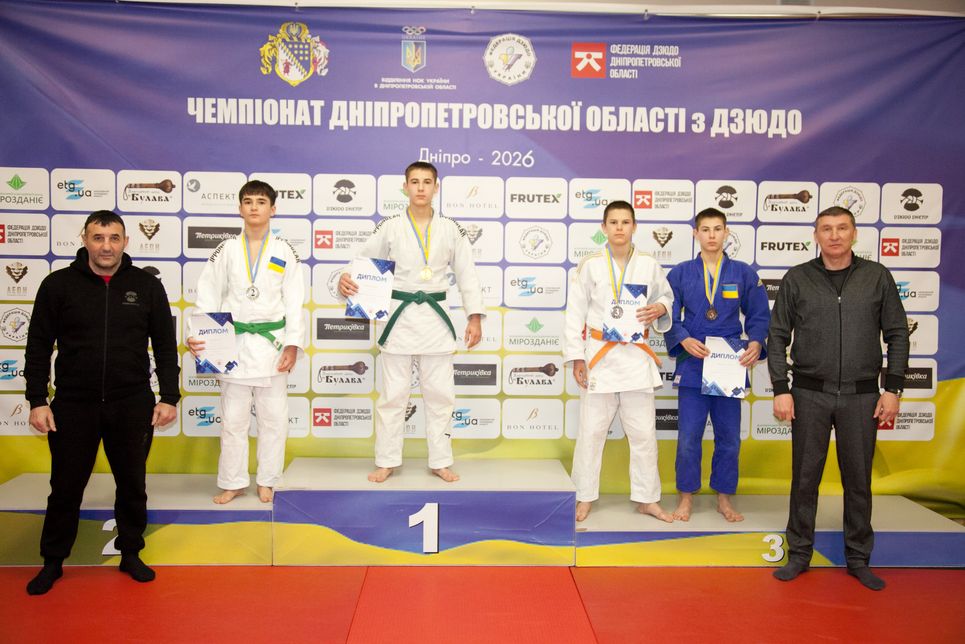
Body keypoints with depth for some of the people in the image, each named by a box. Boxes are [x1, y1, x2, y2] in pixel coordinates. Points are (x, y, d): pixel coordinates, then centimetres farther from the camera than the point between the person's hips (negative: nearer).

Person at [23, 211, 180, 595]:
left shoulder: (147, 286, 0)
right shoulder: (58, 284, -2)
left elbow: (165, 345, 3)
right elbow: (39, 346, 1)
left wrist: (169, 397, -1)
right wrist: (37, 400, -3)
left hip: (132, 405, 1)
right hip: (73, 405, -1)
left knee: (132, 484, 13)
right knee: (66, 486, 10)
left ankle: (131, 554, 30)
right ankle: (52, 561, 29)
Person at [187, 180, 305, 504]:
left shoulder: (284, 252, 0)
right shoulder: (227, 250, 2)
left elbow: (294, 302, -2)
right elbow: (208, 297, 0)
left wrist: (293, 344, -9)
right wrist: (196, 336, -12)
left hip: (271, 342, -1)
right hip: (233, 344, 1)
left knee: (273, 417, 7)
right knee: (233, 418, 9)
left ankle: (267, 480, 23)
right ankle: (233, 482, 23)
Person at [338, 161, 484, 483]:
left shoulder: (450, 229, 2)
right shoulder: (390, 227, -2)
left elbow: (467, 274, 4)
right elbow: (362, 259, -3)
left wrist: (475, 317, -2)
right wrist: (345, 278, -25)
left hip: (435, 317, 2)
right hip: (400, 315, -1)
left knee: (440, 394, 9)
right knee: (393, 394, 6)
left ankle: (440, 461, 23)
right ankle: (387, 461, 20)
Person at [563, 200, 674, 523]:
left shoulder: (649, 265, 3)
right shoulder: (590, 265, -3)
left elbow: (666, 297, 18)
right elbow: (575, 312, -2)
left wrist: (660, 309, -7)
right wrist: (576, 357, -6)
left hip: (636, 357, 2)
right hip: (599, 355, -2)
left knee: (643, 432, 8)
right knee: (591, 431, 5)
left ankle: (647, 499, 23)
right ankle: (585, 496, 20)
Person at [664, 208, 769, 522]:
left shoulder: (744, 273, 3)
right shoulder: (680, 273, 1)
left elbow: (759, 315, 6)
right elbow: (669, 317, 0)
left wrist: (756, 343, -13)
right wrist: (684, 340, -17)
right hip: (692, 365, -1)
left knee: (729, 437, 10)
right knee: (689, 436, 3)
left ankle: (724, 497, 26)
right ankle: (686, 496, 20)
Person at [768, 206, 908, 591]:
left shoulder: (877, 277, 2)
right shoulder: (797, 279, 1)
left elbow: (897, 335, 4)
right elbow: (777, 337, 1)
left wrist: (893, 389, -2)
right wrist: (780, 390, -5)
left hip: (861, 396, 1)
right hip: (810, 394, 0)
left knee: (858, 479, 9)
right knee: (805, 477, 7)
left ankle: (858, 559, 24)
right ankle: (799, 554, 20)